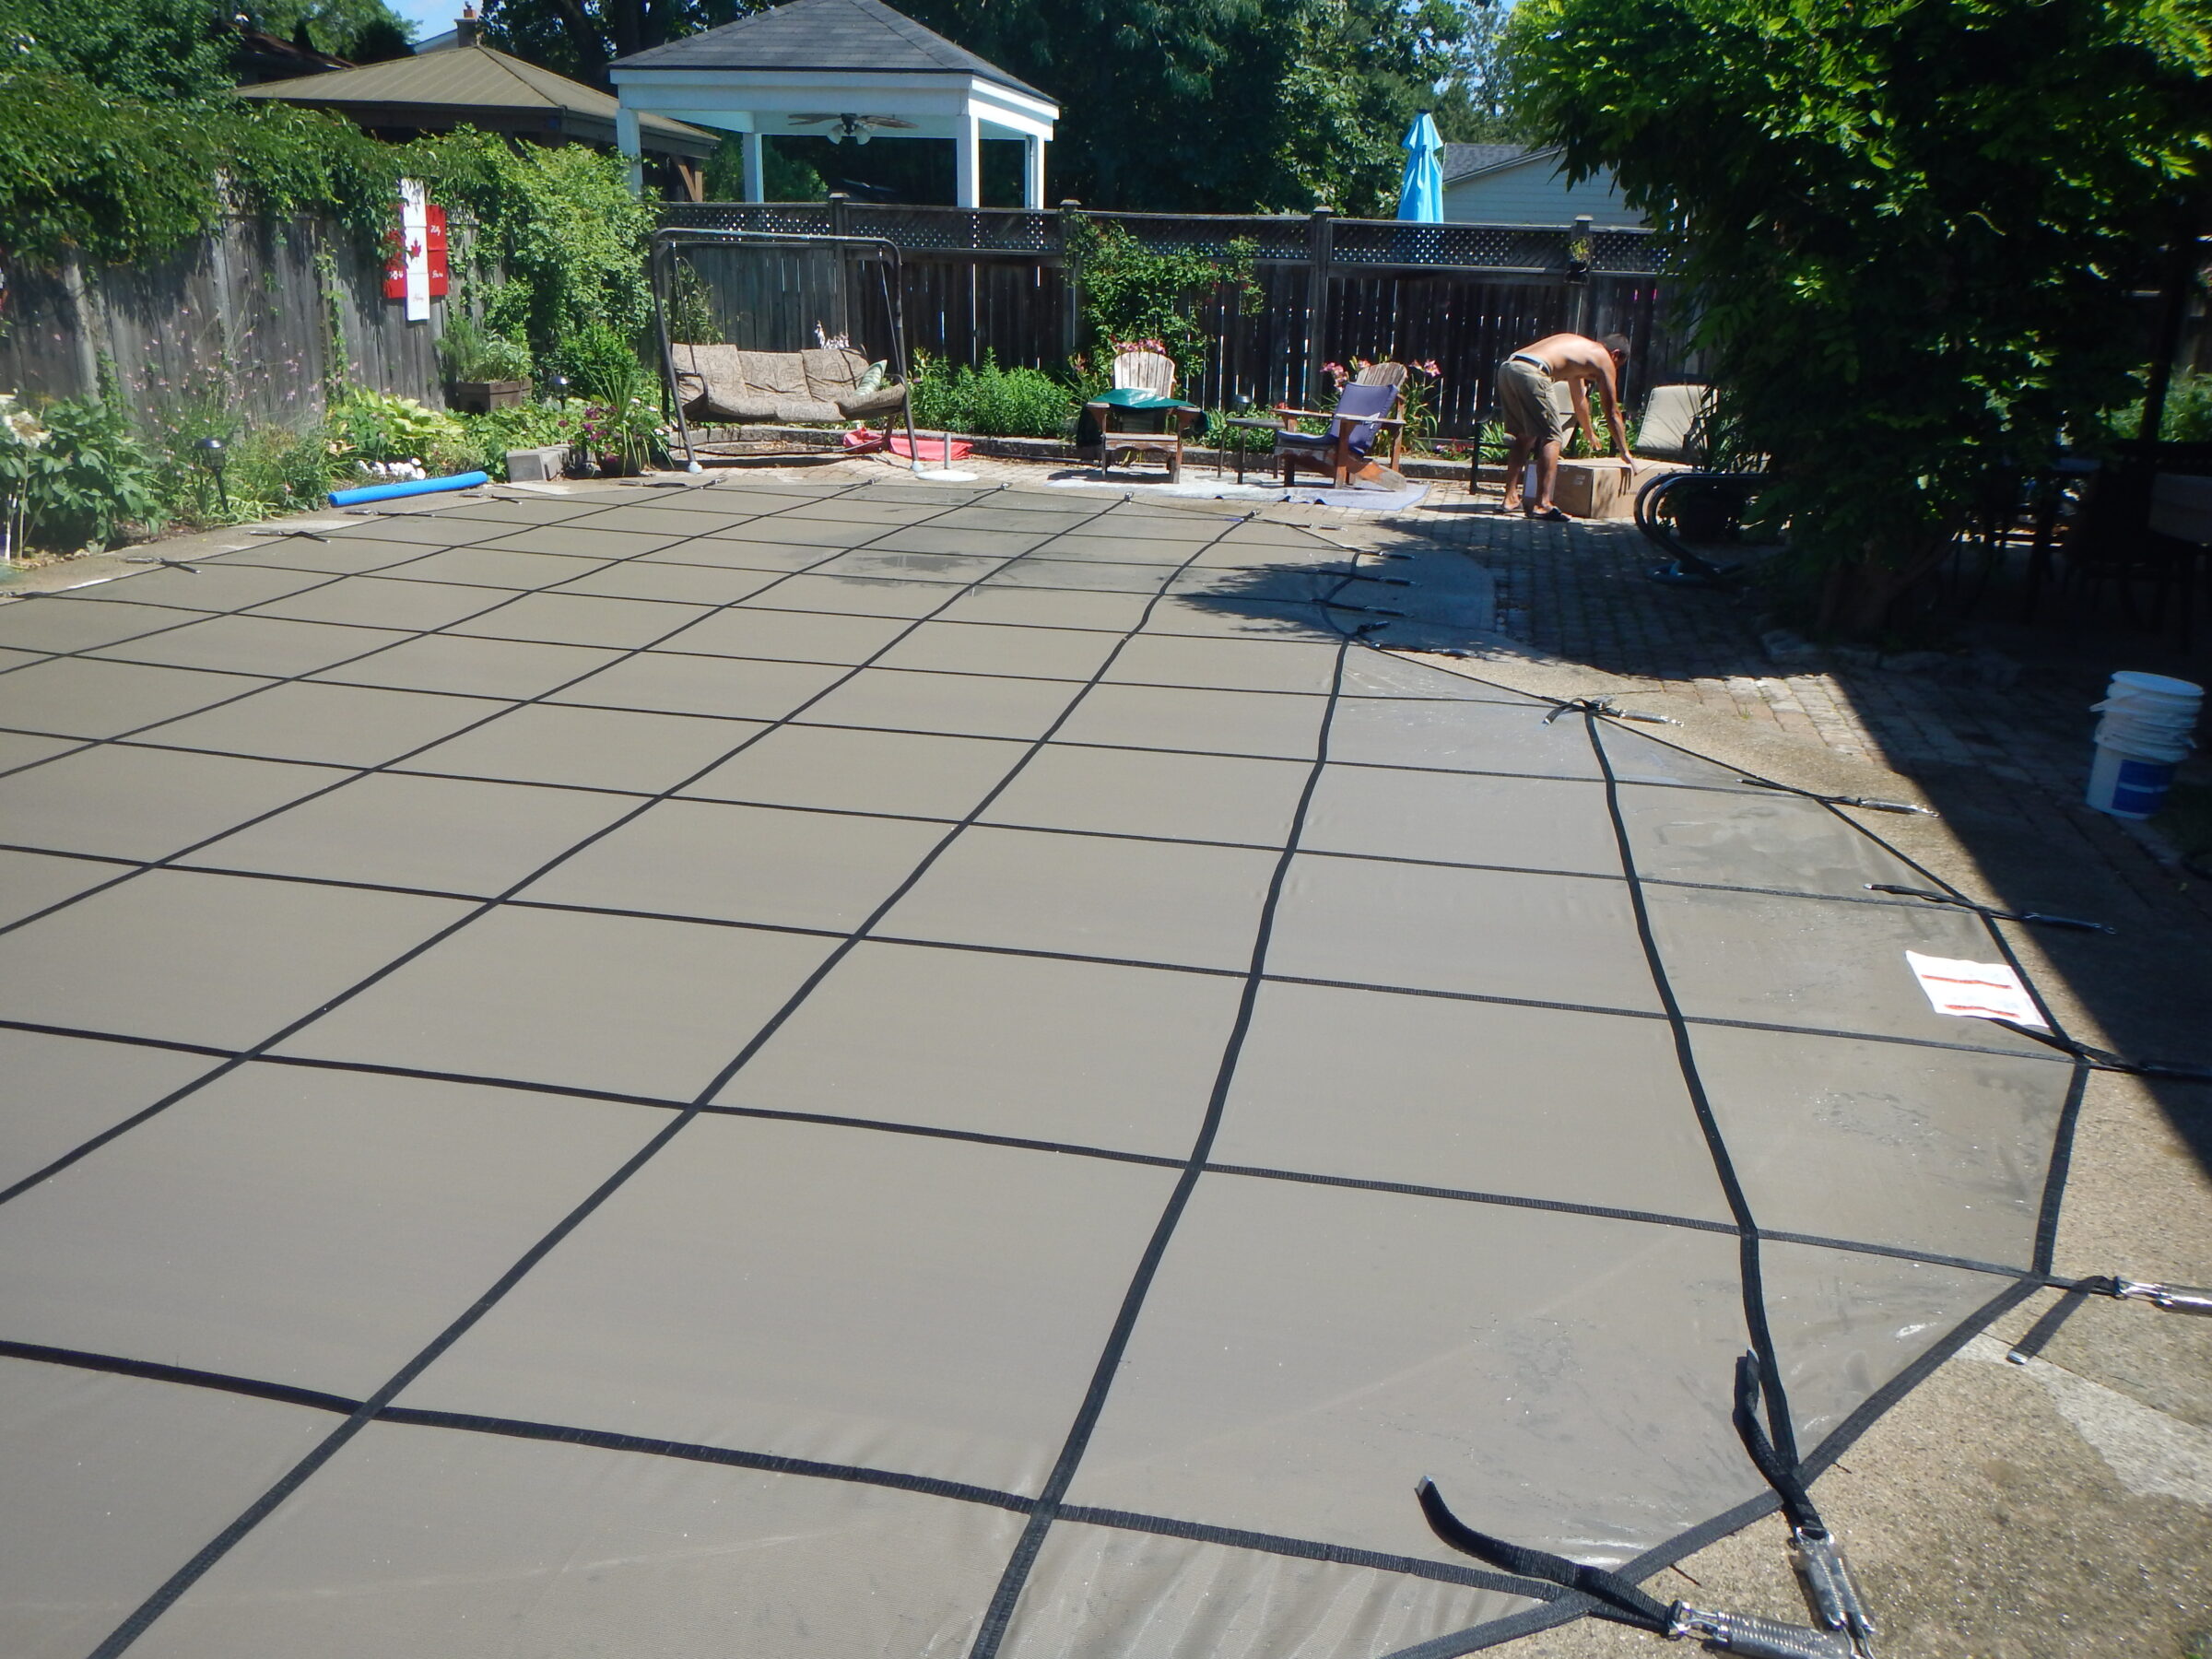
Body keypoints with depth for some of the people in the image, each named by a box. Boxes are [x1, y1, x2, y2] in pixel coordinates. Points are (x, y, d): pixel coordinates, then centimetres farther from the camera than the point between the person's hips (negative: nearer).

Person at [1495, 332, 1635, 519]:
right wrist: (1625, 454, 23)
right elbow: (1612, 413, 15)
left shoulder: (1579, 348, 37)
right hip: (1530, 372, -8)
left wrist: (1589, 434, 64)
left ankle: (1511, 498, 23)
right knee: (1552, 437, -2)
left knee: (1524, 436, 20)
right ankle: (1542, 505, -9)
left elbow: (1580, 399, 51)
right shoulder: (1604, 359, 14)